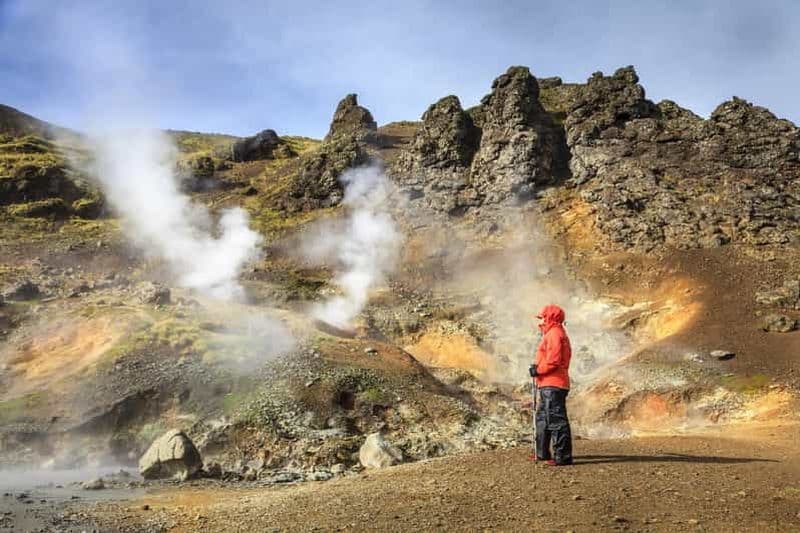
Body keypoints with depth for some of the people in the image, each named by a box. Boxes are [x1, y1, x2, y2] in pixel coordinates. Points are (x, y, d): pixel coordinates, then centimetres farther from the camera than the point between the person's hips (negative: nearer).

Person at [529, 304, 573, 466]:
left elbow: (553, 361, -20)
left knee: (556, 419, -10)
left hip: (552, 385, -12)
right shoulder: (552, 334, 23)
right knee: (542, 418, 18)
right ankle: (542, 453, 27)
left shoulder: (554, 334, -11)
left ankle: (563, 456, -9)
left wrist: (538, 370, -11)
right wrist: (538, 367, 9)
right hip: (549, 385, 12)